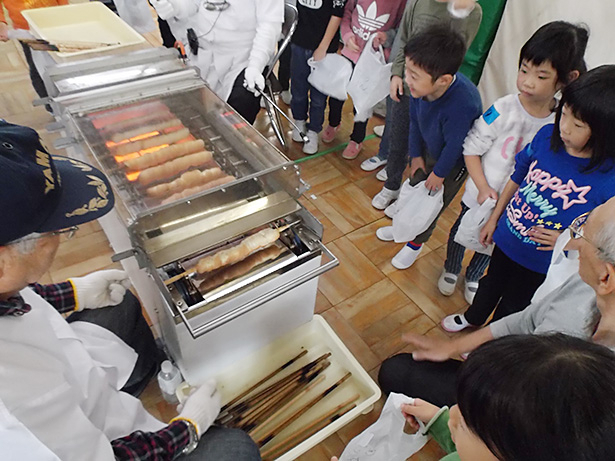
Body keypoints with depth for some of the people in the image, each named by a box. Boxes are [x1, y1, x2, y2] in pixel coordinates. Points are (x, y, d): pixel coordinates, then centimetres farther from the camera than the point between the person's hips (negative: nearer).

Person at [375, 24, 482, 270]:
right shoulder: (421, 86, -25)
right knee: (415, 187, 22)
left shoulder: (462, 106, -44)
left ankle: (416, 242, 37)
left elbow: (454, 146, -27)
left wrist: (439, 173, -11)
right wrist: (416, 155, 4)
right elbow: (415, 120, -6)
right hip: (429, 149, 6)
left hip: (454, 161, -6)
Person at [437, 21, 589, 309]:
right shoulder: (504, 109, -24)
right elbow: (471, 149, -16)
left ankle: (472, 277, 53)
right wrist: (483, 188, -22)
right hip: (481, 193, -2)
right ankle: (450, 270, 51)